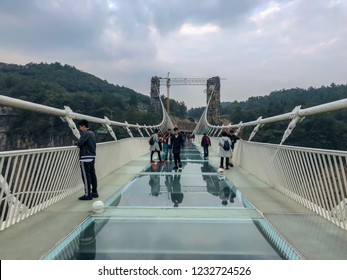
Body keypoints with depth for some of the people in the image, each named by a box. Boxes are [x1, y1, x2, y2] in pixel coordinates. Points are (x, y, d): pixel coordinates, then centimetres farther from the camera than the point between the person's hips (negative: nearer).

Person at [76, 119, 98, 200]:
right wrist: (79, 143, 14)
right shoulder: (92, 133, 15)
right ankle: (94, 192, 21)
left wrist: (77, 143, 3)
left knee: (86, 176, -4)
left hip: (86, 158, -9)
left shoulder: (85, 133, -13)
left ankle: (87, 194, 0)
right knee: (92, 175, 13)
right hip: (92, 157, 9)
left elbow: (79, 143, -19)